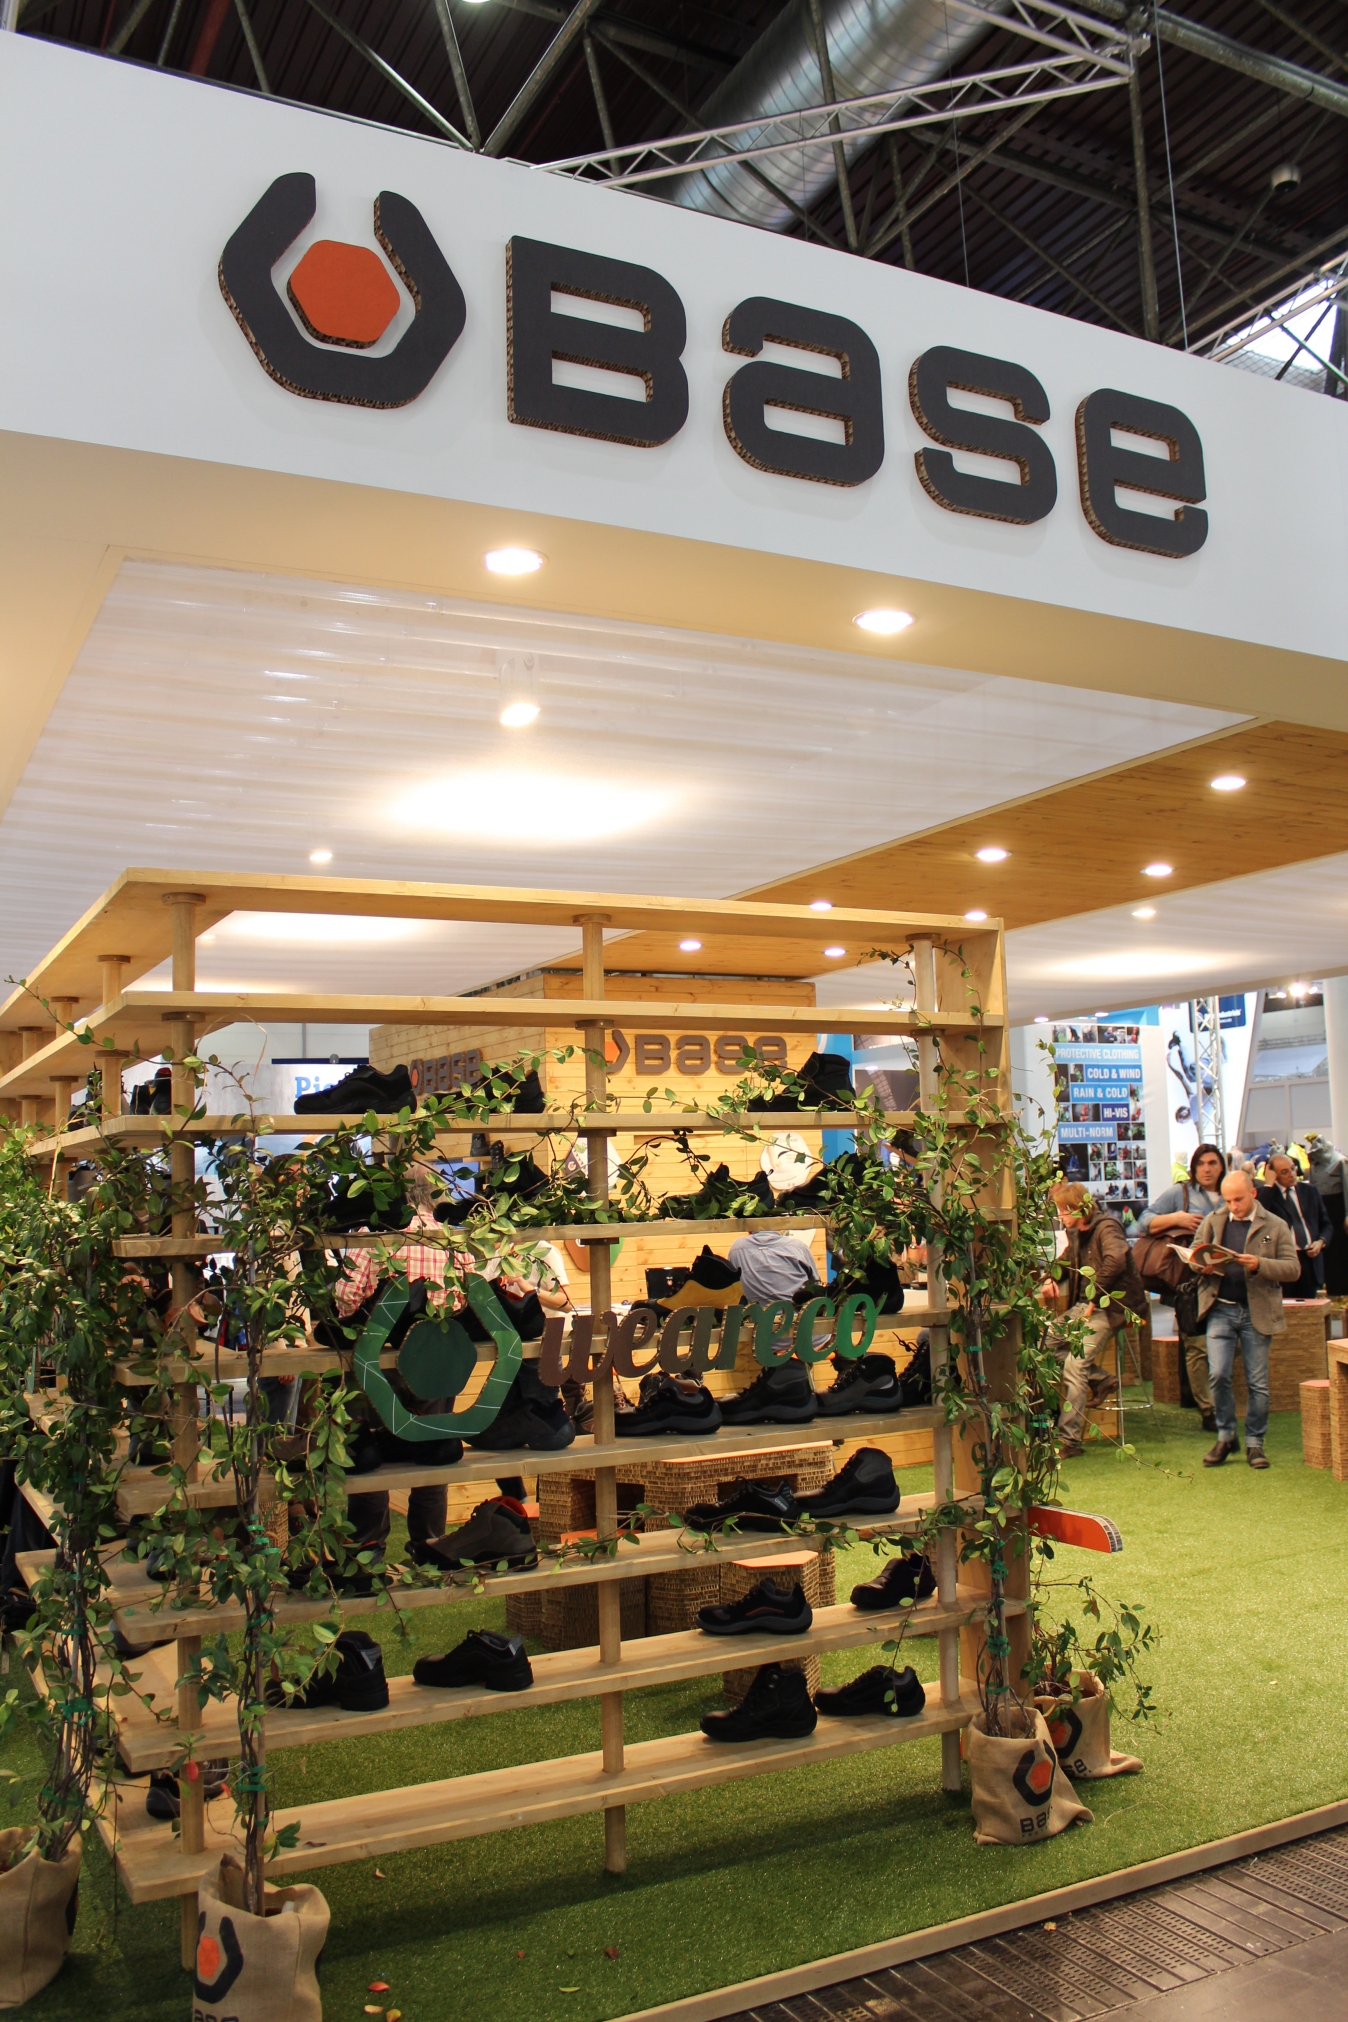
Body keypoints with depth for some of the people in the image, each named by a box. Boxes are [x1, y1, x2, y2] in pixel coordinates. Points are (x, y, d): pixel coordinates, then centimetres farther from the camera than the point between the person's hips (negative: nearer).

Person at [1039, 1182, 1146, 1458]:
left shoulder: (1106, 1228, -15)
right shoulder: (1076, 1233, 11)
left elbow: (1116, 1259, -34)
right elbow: (1066, 1261, 29)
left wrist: (1094, 1296, -28)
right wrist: (1051, 1280, 7)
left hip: (1112, 1306, -9)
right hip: (1086, 1305, 9)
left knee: (1074, 1366, -16)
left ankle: (1069, 1440, -13)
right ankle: (1098, 1379, 9)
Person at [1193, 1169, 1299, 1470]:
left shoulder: (1275, 1226, 2)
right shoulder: (1211, 1222, 7)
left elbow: (1293, 1269, -3)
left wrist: (1260, 1265, -20)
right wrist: (1203, 1267, -12)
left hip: (1257, 1312, -1)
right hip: (1220, 1309, 1)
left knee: (1258, 1382, 3)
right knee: (1218, 1375, -9)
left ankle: (1255, 1443, 17)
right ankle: (1225, 1437, 9)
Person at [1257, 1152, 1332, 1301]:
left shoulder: (1310, 1191, 14)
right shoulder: (1265, 1192, 2)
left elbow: (1326, 1224, 19)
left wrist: (1321, 1241, -2)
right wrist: (1269, 1183, -14)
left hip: (1310, 1258, 4)